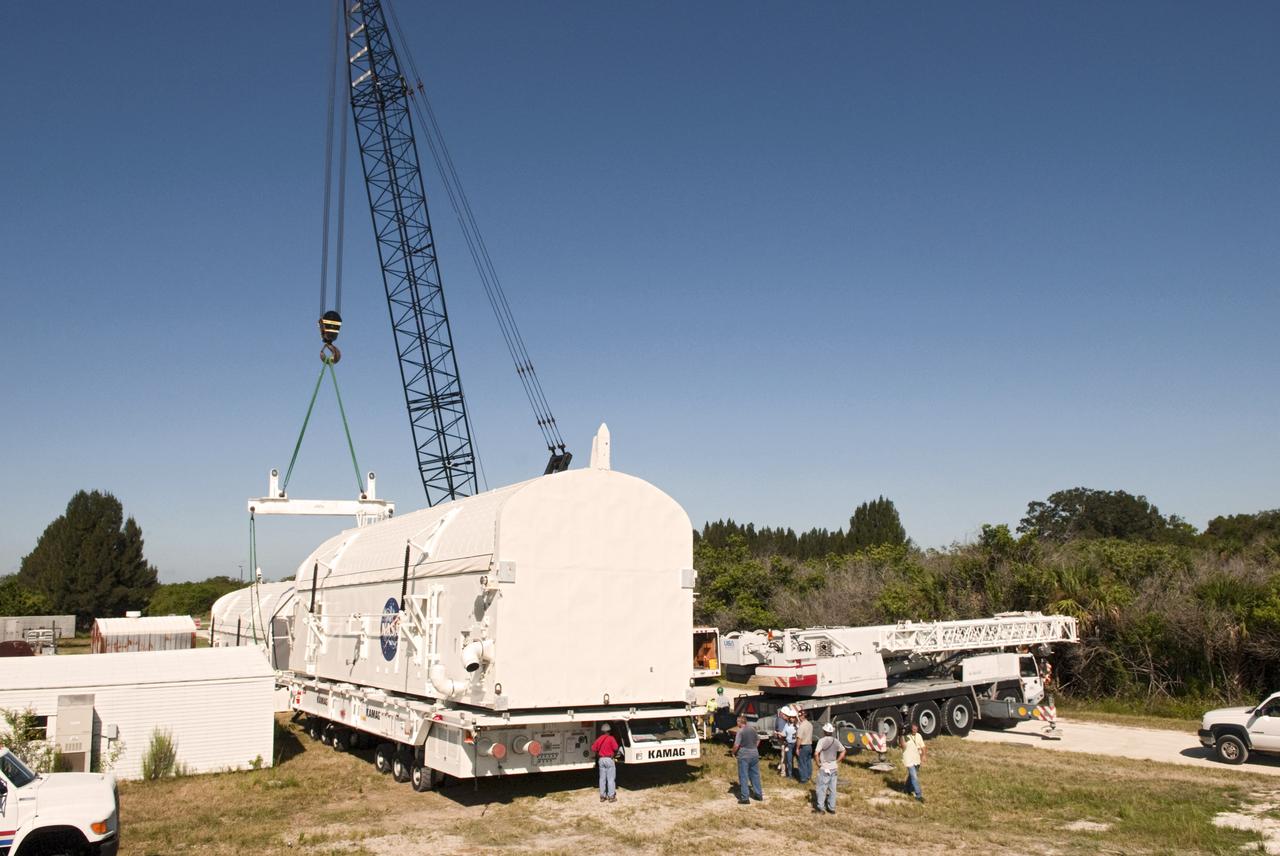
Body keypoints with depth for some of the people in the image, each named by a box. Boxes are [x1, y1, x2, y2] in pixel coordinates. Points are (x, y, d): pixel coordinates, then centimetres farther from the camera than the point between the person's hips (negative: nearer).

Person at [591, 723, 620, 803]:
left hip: (601, 760, 5)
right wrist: (614, 753, 5)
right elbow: (616, 748, -16)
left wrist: (597, 755, 14)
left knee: (602, 778, 12)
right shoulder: (610, 738, -10)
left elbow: (593, 748, 0)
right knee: (611, 778, 1)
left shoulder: (599, 739, 5)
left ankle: (602, 796, 15)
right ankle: (611, 796, 3)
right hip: (609, 759, -5)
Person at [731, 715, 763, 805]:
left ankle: (744, 798, 1)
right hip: (754, 754, 6)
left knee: (743, 777, 1)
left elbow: (736, 745, -19)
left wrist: (733, 752, -3)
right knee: (755, 774, 17)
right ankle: (758, 794, 25)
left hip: (744, 756, -6)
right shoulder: (753, 729, 6)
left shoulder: (740, 732, -15)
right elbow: (758, 740, 17)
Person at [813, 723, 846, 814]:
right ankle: (831, 808, 16)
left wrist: (818, 763, -10)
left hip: (824, 768, -5)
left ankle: (820, 807, 5)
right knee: (832, 788, 11)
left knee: (822, 787, 3)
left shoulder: (822, 741, -13)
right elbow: (843, 751, 9)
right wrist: (837, 761, 9)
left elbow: (816, 753, -23)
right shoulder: (836, 741, 4)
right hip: (833, 768, 5)